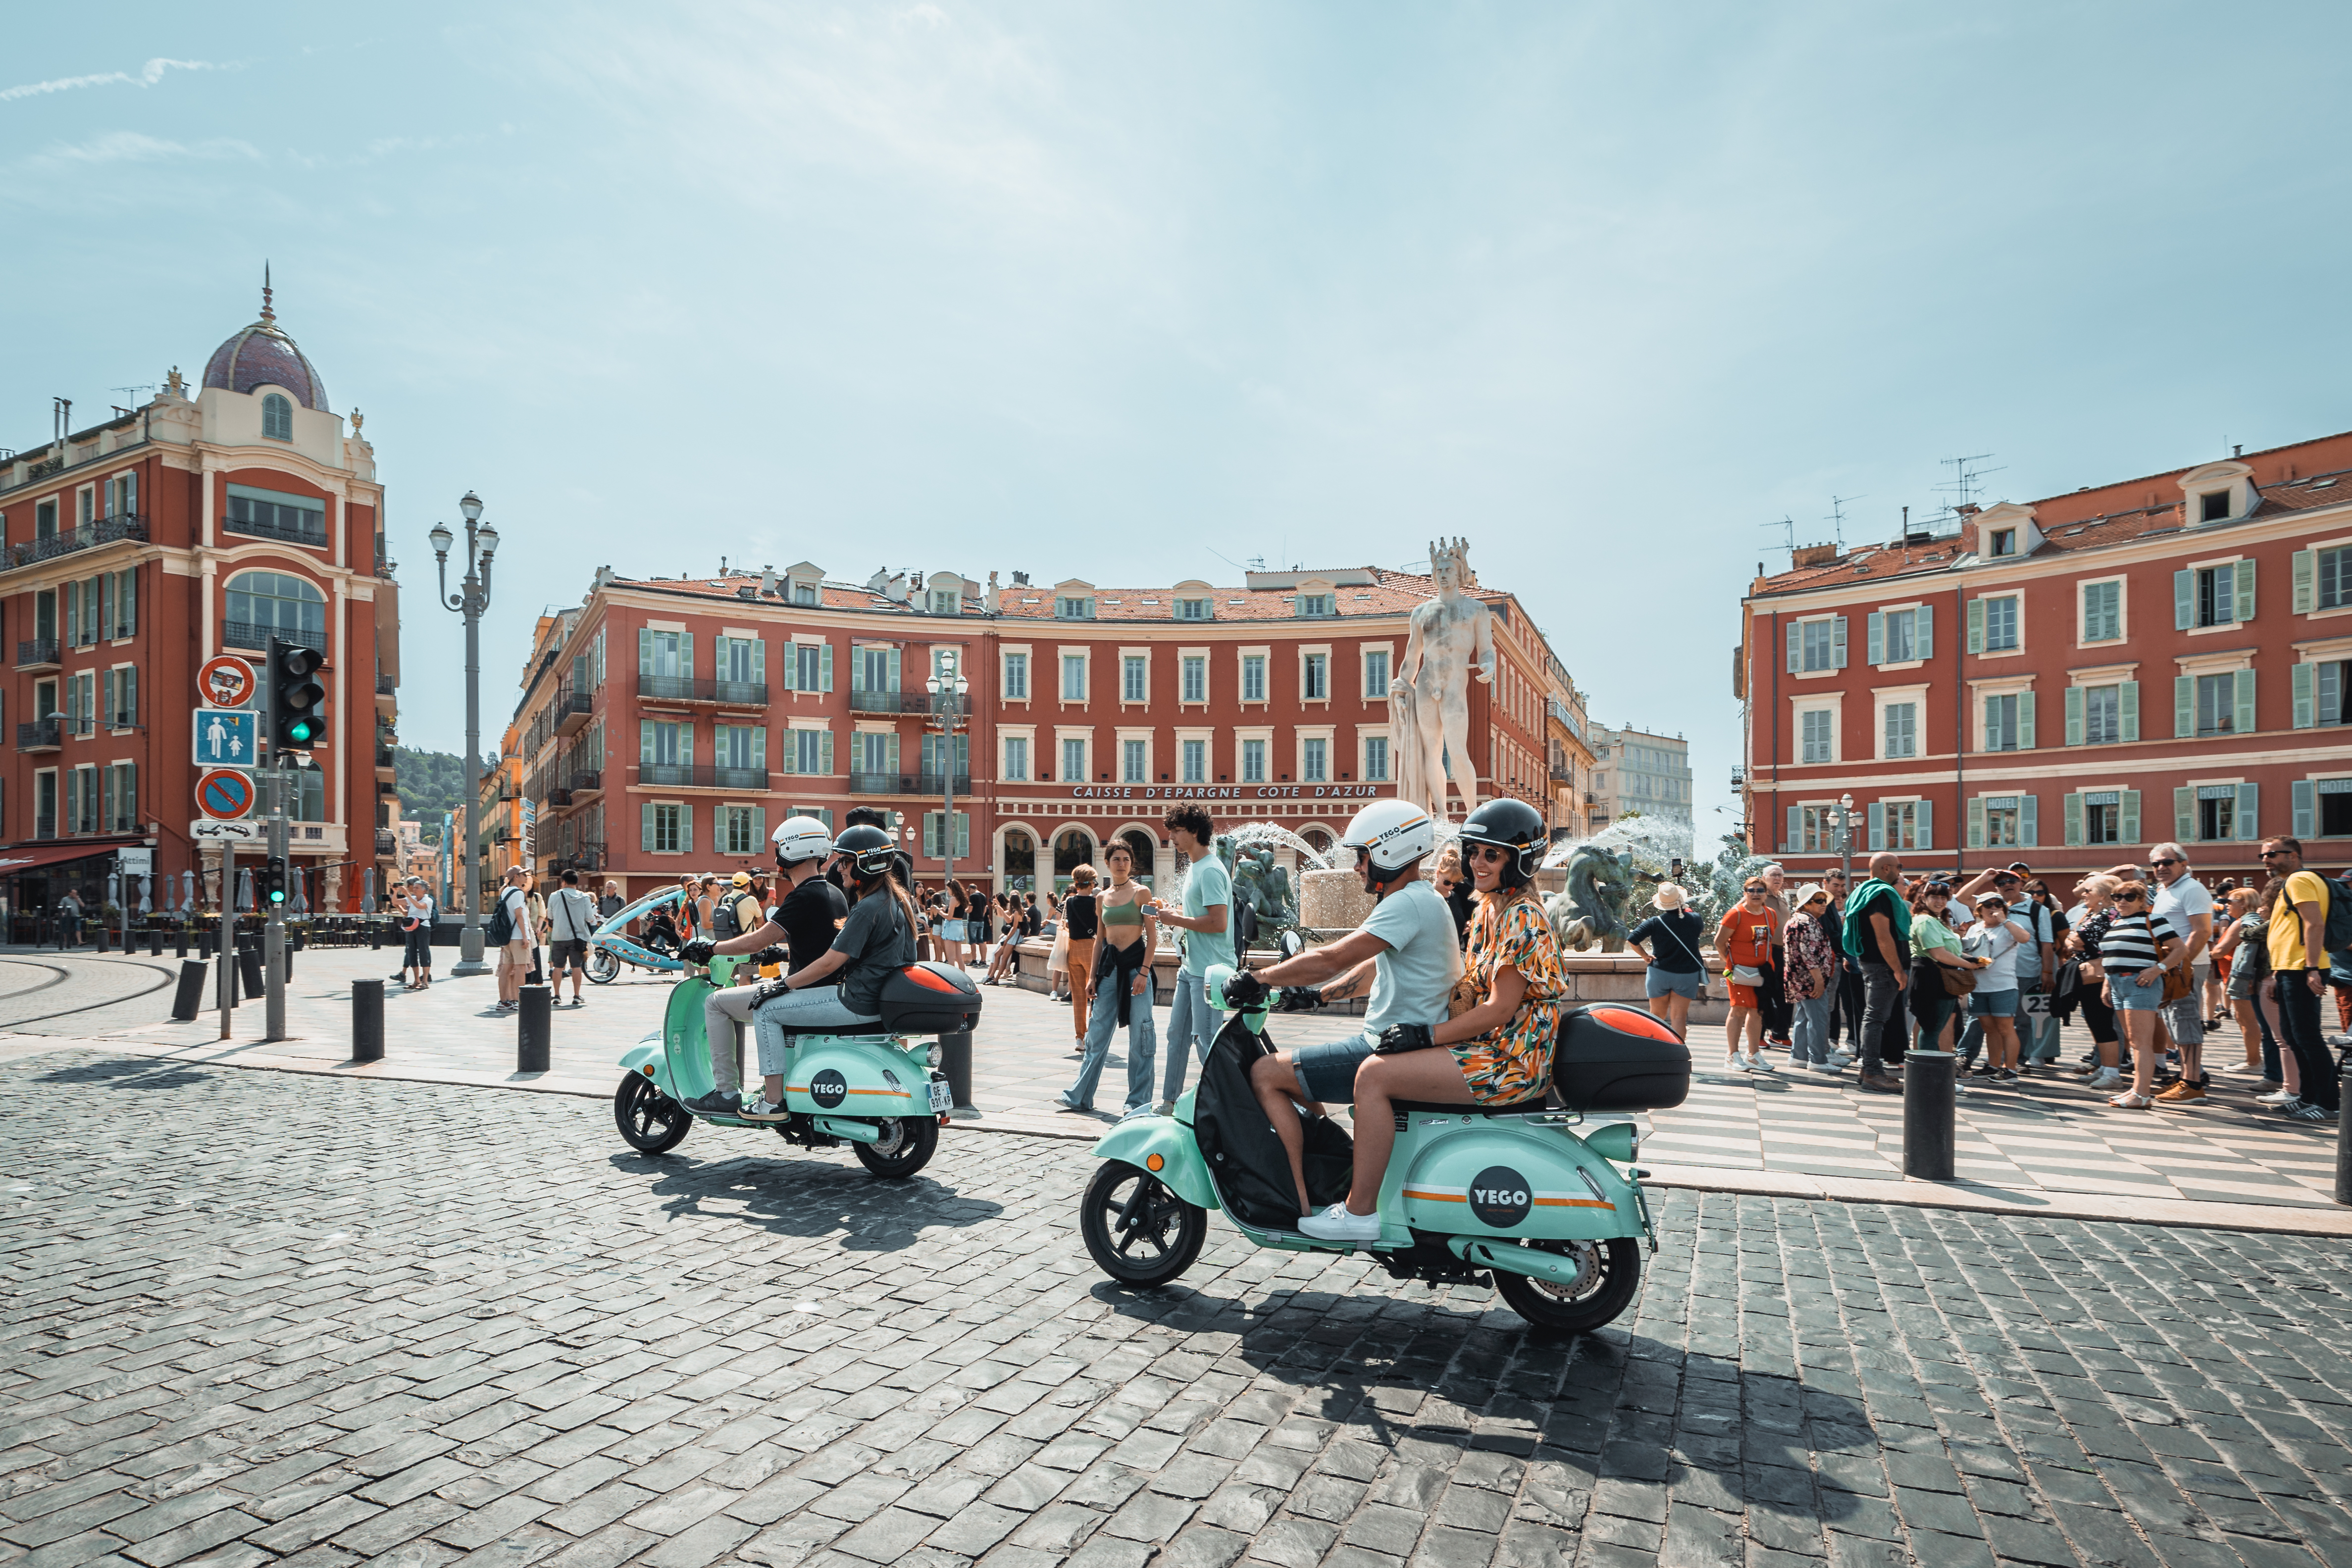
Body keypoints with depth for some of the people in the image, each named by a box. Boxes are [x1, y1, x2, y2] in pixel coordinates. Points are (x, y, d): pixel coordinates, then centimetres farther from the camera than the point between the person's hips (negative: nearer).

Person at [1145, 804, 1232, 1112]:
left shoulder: (1210, 871, -17)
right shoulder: (1194, 867, 15)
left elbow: (1218, 922, -24)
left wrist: (1177, 920, -16)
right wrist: (1170, 910, 10)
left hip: (1210, 971, -10)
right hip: (1191, 968, 10)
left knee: (1206, 1041, -6)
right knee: (1177, 1035, 15)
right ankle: (1169, 1102, 25)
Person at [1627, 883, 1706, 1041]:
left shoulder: (1655, 922, -11)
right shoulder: (1695, 920, -5)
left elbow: (1632, 940, -17)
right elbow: (1702, 930, 20)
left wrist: (1645, 956, -2)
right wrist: (1686, 909, 26)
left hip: (1659, 973, 0)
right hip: (1687, 975, 0)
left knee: (1657, 1016, 14)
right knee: (1679, 1018, -1)